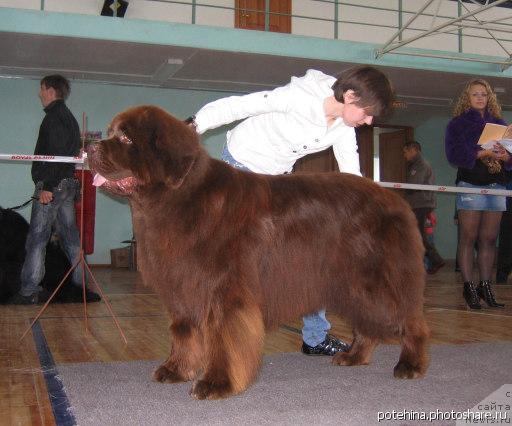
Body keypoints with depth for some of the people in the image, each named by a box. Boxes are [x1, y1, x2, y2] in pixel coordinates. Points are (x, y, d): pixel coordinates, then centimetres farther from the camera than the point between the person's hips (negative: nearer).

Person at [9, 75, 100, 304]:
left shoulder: (54, 116, -10)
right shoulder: (68, 117, 20)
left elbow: (55, 154, -21)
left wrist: (45, 186, -22)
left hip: (52, 185, -10)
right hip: (68, 183, 10)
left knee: (36, 238, -6)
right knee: (69, 236, 11)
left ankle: (29, 291, -4)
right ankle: (80, 284, 13)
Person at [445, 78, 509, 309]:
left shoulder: (499, 123, 18)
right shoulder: (458, 123, 6)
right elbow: (454, 154, -9)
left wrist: (504, 156, -10)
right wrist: (483, 153, -18)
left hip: (496, 186, 4)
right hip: (470, 184, -4)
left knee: (489, 239, 4)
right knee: (468, 238, -4)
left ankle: (485, 286, 9)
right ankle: (469, 287, -1)